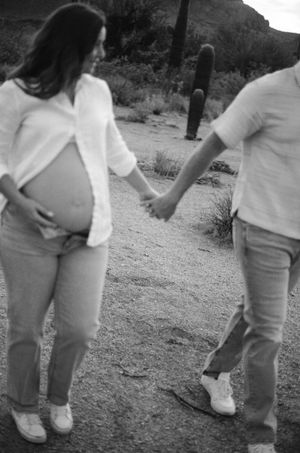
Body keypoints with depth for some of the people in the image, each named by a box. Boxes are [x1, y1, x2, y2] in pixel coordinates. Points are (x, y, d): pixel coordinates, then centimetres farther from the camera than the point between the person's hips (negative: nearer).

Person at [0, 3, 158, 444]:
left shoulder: (99, 91, 8)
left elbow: (115, 150, 21)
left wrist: (148, 191, 29)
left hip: (89, 237, 4)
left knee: (80, 329, 2)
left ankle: (60, 397, 31)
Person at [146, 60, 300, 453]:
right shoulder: (268, 92, -16)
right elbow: (212, 146, -9)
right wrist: (174, 195, -3)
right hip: (263, 228, -6)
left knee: (255, 313, 20)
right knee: (267, 331, -3)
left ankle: (216, 372, 44)